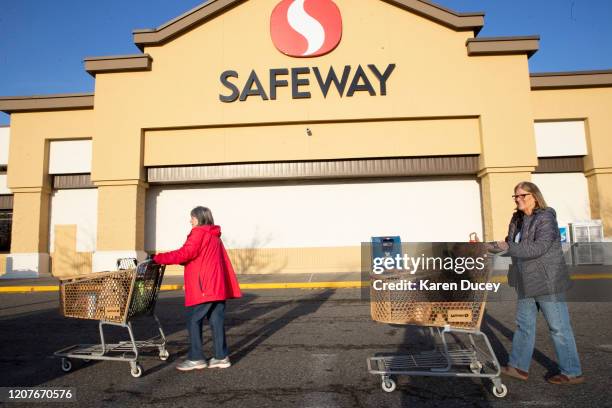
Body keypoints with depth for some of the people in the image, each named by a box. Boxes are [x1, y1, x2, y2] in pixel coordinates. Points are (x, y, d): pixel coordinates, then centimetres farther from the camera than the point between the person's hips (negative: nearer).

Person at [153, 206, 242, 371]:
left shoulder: (199, 233, -8)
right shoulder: (214, 236, 20)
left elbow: (185, 254, -16)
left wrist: (158, 258, -12)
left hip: (203, 288, -9)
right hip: (218, 286, 9)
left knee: (193, 321, 1)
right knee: (216, 321, 10)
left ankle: (196, 358, 7)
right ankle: (222, 357, 13)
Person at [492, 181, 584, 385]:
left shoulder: (545, 219, -16)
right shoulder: (517, 220, 9)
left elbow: (539, 248, -27)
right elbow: (511, 244, 17)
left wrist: (509, 248, -26)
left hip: (548, 282, -8)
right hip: (527, 283, 8)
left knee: (559, 328, 3)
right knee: (524, 324, 12)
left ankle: (572, 373, 19)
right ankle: (518, 367, 22)